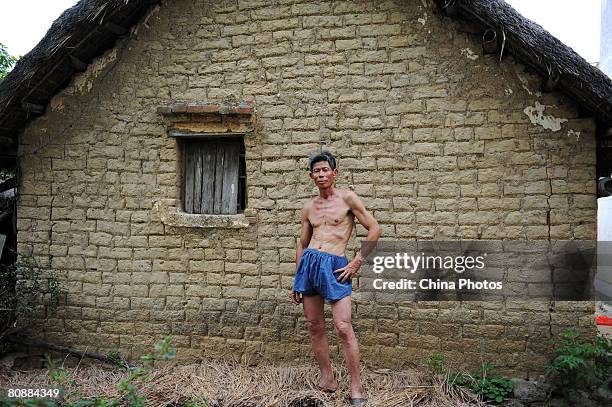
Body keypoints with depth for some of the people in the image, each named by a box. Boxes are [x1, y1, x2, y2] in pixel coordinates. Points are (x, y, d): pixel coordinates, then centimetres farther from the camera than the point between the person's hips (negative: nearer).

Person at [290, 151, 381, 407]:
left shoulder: (347, 198, 1)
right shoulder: (309, 208, 15)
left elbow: (374, 229, -1)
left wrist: (357, 262, -6)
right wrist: (296, 280, 17)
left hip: (335, 266, -5)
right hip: (309, 262, 5)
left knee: (343, 328, -11)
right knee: (314, 327, 9)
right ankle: (327, 379, 23)